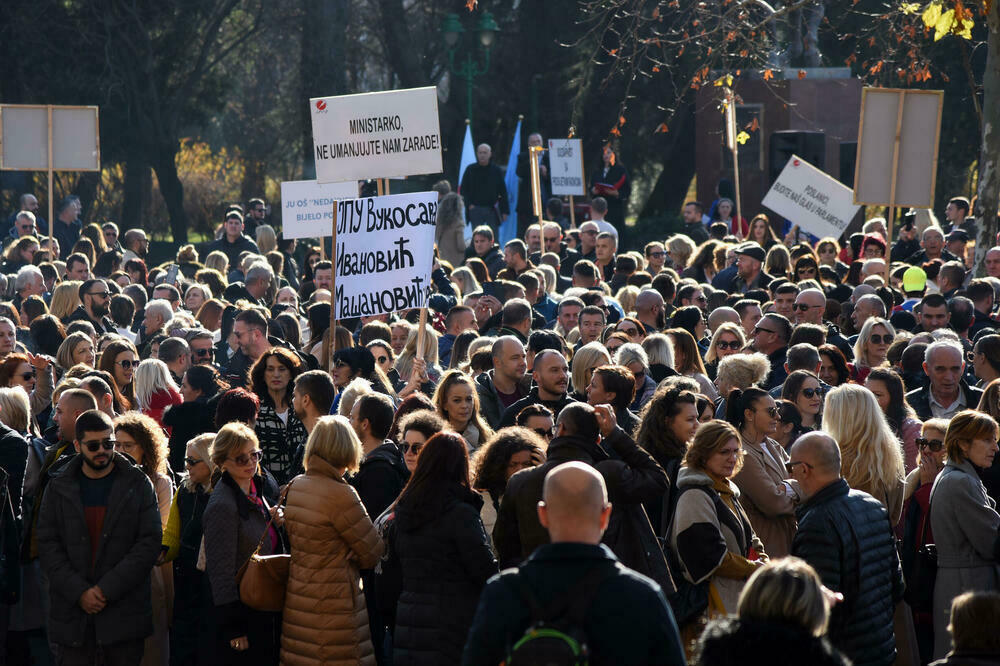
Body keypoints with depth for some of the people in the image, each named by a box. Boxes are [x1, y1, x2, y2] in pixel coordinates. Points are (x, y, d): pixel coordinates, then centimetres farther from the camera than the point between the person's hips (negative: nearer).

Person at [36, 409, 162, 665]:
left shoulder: (137, 484, 2)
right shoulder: (59, 487, 6)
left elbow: (150, 541, -4)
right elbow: (48, 545, 2)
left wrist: (107, 589, -12)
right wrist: (79, 592, -11)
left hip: (124, 610, -1)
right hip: (71, 611, 1)